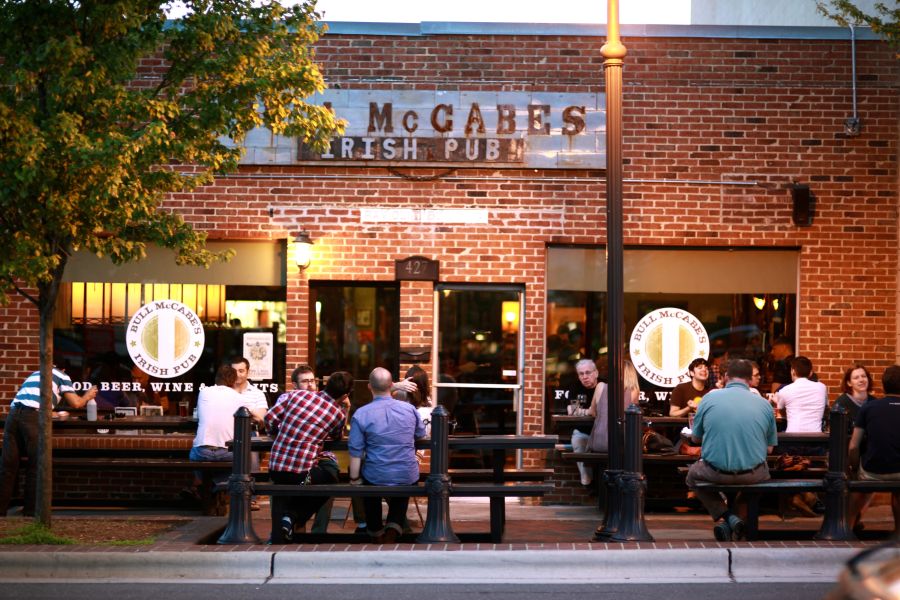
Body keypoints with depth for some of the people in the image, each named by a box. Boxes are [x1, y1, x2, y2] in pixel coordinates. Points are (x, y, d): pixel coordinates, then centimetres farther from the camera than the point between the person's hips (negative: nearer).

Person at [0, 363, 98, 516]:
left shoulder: (35, 374, 36)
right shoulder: (62, 376, 18)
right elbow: (75, 403, 11)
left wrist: (51, 413, 52)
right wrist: (87, 396, 31)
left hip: (13, 413, 5)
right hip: (33, 416, -5)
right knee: (35, 465, 4)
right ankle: (30, 511, 4)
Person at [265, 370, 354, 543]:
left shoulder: (297, 394, 5)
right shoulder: (338, 414, 0)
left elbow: (269, 418, 6)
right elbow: (337, 436, 21)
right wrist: (344, 409, 20)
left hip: (275, 470, 5)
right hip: (302, 474, -5)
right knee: (330, 476, 26)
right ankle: (294, 518, 10)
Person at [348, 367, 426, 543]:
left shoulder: (361, 414, -12)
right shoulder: (409, 409, -3)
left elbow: (356, 451, -11)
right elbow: (421, 434, 15)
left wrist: (354, 479, -1)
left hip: (376, 477, -2)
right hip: (407, 477, 2)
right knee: (400, 500, 32)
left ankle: (376, 533, 39)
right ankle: (393, 530, 11)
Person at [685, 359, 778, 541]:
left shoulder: (709, 398, -2)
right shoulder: (764, 404, 0)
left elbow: (695, 438, 9)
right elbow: (769, 448, 6)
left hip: (716, 473, -1)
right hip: (752, 475, 1)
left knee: (692, 475, 32)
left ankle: (725, 516, 8)